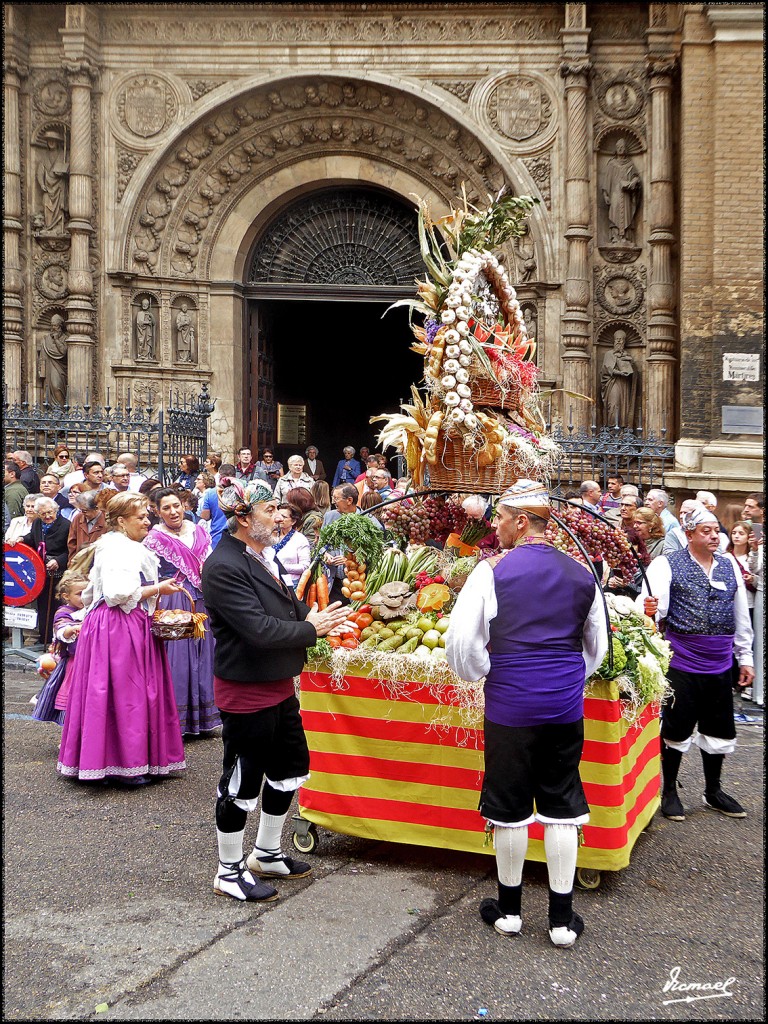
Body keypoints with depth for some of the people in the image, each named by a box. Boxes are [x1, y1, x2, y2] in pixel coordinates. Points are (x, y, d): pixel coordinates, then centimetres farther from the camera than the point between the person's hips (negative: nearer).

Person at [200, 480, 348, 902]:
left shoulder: (261, 556, 7)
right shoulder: (224, 566, -23)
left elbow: (286, 604, 17)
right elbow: (259, 629, -28)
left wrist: (316, 616, -2)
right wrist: (311, 629, -17)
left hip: (277, 684, 10)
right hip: (245, 690, -10)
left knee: (291, 767, 19)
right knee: (242, 780, 4)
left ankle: (267, 854, 37)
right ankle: (229, 871, 23)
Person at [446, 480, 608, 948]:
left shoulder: (493, 570, -9)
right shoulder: (581, 574, 5)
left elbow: (461, 643, -10)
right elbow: (597, 647, 16)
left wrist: (484, 674, 7)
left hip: (510, 704, -3)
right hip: (567, 706, 3)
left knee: (510, 807, 10)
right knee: (562, 807, 11)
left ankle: (509, 910, 24)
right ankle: (562, 918, 17)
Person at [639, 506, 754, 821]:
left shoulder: (729, 567, 8)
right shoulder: (668, 565, -7)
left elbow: (741, 616, 14)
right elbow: (654, 605, -20)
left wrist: (745, 657, 15)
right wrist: (648, 609, -43)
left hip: (720, 666, 5)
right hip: (682, 664, -5)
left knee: (718, 731, 14)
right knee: (677, 729, 4)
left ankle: (713, 791, 32)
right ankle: (669, 792, 21)